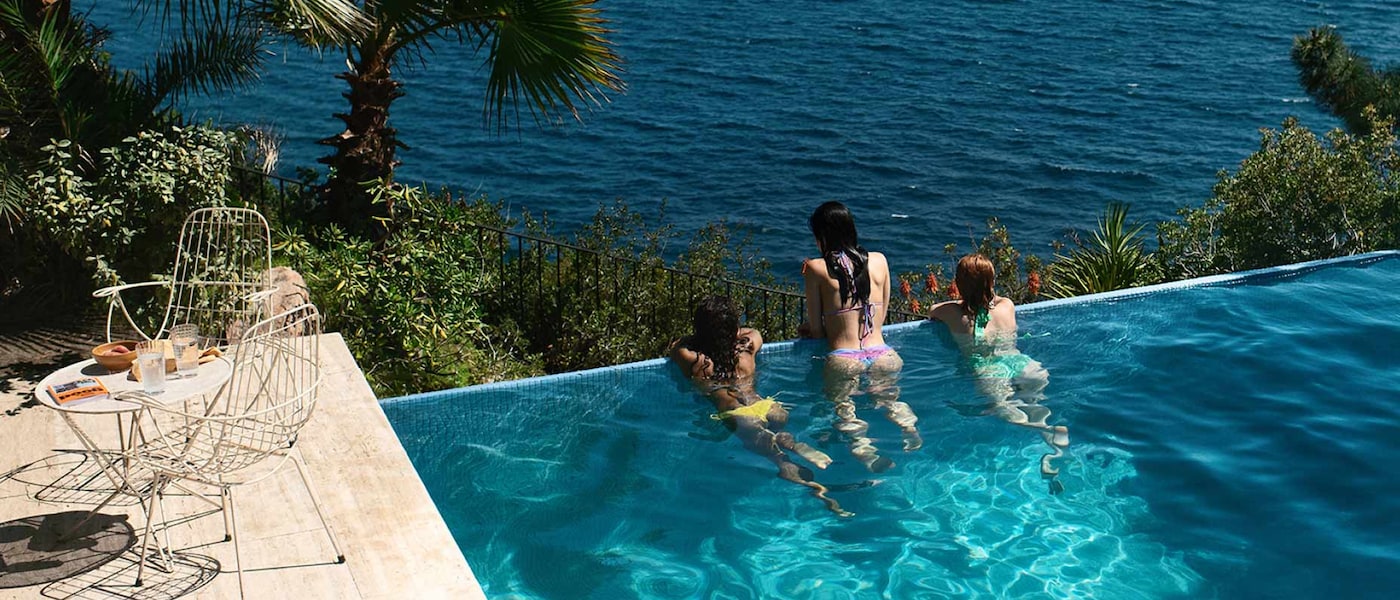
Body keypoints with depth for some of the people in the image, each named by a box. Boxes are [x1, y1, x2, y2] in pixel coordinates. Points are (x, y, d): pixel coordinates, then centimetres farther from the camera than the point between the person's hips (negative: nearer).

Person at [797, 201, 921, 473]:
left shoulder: (815, 268, 0)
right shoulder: (879, 261, 11)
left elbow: (817, 330, 3)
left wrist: (812, 329, 26)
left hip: (843, 358, -4)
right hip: (882, 355, 4)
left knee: (843, 408, -5)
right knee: (889, 398, 13)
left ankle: (862, 447, -35)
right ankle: (910, 430, -18)